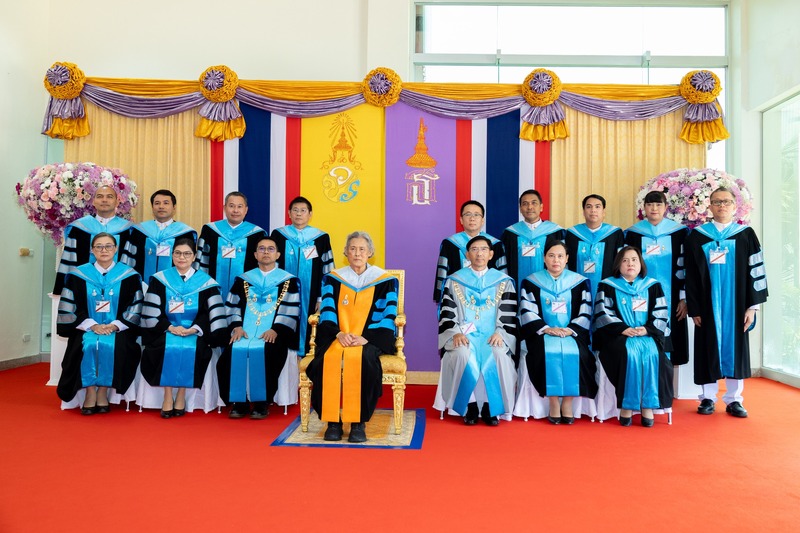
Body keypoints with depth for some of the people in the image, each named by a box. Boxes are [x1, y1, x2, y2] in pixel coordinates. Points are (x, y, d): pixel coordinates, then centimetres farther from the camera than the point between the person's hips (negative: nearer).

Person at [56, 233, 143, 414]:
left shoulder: (129, 276, 4)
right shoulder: (78, 275, 6)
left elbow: (135, 307, 2)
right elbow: (69, 308, 2)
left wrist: (115, 325, -12)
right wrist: (91, 325, -11)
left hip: (117, 329, -1)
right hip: (87, 328, 1)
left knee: (111, 346, -32)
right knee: (88, 345, -31)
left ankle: (103, 391, -14)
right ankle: (90, 392, -15)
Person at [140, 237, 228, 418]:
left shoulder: (205, 282, 6)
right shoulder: (159, 279, 9)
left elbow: (211, 313, 0)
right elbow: (152, 312, 2)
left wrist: (194, 329, -15)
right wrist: (170, 327, -12)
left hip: (194, 332, -1)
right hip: (165, 330, 1)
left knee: (190, 349, -30)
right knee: (167, 348, -30)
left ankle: (181, 394, -11)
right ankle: (167, 396, -14)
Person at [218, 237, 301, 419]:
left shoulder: (289, 281, 11)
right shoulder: (243, 280, 21)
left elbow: (291, 310, 1)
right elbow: (232, 306, 14)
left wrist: (275, 330, -13)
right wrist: (237, 326, -4)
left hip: (273, 333, -3)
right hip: (244, 331, 3)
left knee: (265, 354, -33)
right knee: (232, 353, -26)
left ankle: (262, 403, -17)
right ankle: (239, 402, -11)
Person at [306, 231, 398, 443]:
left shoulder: (384, 280, 8)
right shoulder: (333, 278, 13)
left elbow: (387, 316, 1)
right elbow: (327, 312, 6)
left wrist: (365, 338, -14)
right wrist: (339, 333, -14)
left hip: (370, 338, -2)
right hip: (337, 337, 2)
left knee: (364, 359, -35)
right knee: (327, 359, -31)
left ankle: (359, 423, -24)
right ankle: (333, 421, -20)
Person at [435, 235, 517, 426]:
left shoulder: (504, 282, 12)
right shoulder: (454, 281, 12)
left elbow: (509, 315, 5)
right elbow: (447, 314, 4)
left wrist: (500, 333, -13)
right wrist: (456, 333, -14)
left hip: (493, 336, 1)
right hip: (463, 335, 0)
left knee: (498, 356, -33)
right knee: (463, 355, -34)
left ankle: (490, 407, -16)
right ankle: (470, 406, -18)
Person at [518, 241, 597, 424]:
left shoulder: (580, 282, 11)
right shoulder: (531, 282, 8)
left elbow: (585, 313, 4)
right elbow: (527, 312, -1)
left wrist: (570, 330, -13)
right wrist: (546, 329, -16)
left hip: (572, 333, 1)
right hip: (542, 333, -1)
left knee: (575, 353, -30)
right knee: (547, 352, -32)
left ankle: (567, 403, -14)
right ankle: (553, 403, -19)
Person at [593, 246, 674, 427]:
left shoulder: (653, 286, 14)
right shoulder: (607, 286, 7)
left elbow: (661, 314, 7)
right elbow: (603, 314, -2)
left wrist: (647, 329, -12)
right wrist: (623, 329, -16)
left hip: (647, 335, 2)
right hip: (618, 335, -2)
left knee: (651, 354, -29)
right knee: (629, 353, -32)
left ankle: (647, 406, -21)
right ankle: (626, 405, -24)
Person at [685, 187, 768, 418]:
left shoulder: (746, 235, 4)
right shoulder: (697, 236, 3)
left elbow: (755, 271, 2)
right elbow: (691, 275, 2)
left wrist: (752, 306, -5)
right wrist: (694, 309, -4)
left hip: (736, 304, 0)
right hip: (708, 304, 0)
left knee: (735, 348, 5)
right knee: (709, 348, 4)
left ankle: (734, 399, 14)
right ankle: (708, 397, 14)